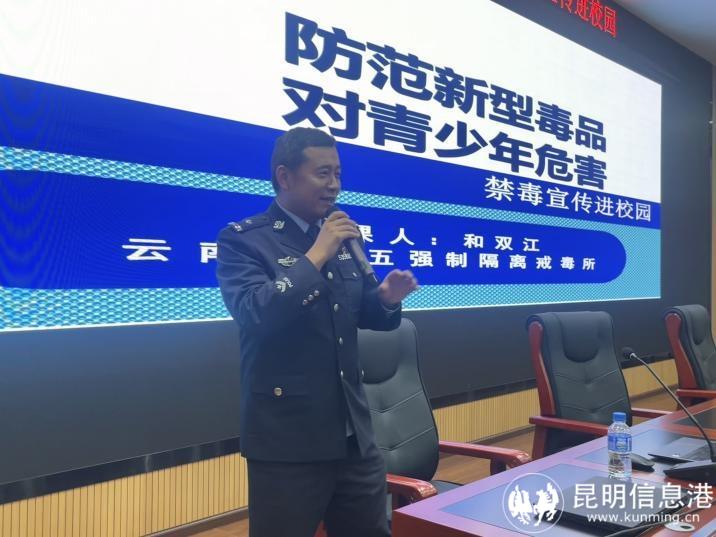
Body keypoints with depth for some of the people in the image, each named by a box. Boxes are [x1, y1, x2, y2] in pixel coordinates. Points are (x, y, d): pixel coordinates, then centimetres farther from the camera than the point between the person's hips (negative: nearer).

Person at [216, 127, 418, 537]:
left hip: (353, 432, 6)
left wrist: (386, 299, -4)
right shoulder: (243, 240, -9)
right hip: (287, 438, -6)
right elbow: (255, 314, -25)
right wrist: (317, 254, -21)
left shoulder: (341, 238, 8)